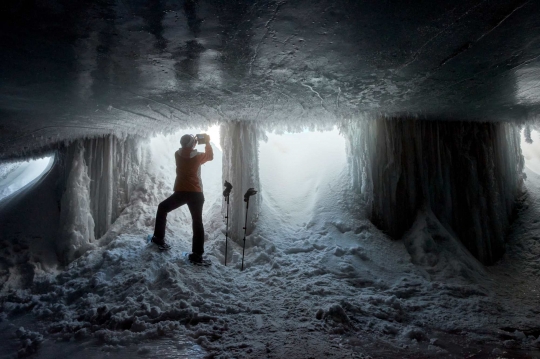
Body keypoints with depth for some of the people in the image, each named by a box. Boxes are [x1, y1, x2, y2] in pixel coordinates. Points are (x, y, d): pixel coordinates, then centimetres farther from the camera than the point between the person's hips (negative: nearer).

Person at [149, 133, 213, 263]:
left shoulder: (177, 154, 0)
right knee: (197, 222, 3)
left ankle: (159, 238, 24)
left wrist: (192, 142, 28)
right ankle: (197, 254, -1)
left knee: (162, 209, 24)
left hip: (181, 192, 1)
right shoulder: (197, 156, -3)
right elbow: (210, 156, 17)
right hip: (196, 193, 0)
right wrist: (207, 142, 26)